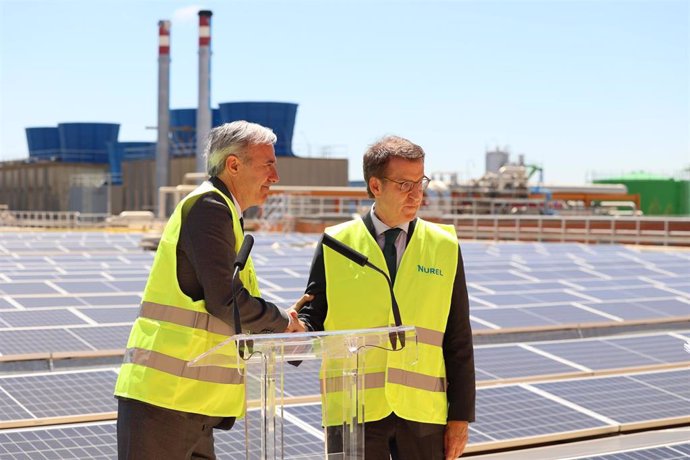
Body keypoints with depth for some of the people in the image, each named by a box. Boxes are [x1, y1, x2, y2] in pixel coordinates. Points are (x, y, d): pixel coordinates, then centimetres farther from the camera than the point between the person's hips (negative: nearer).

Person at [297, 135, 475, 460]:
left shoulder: (444, 246, 6)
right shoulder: (336, 244, 3)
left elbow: (458, 341, 6)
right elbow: (314, 313, 7)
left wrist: (461, 415, 3)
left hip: (422, 411, 1)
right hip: (353, 412, -1)